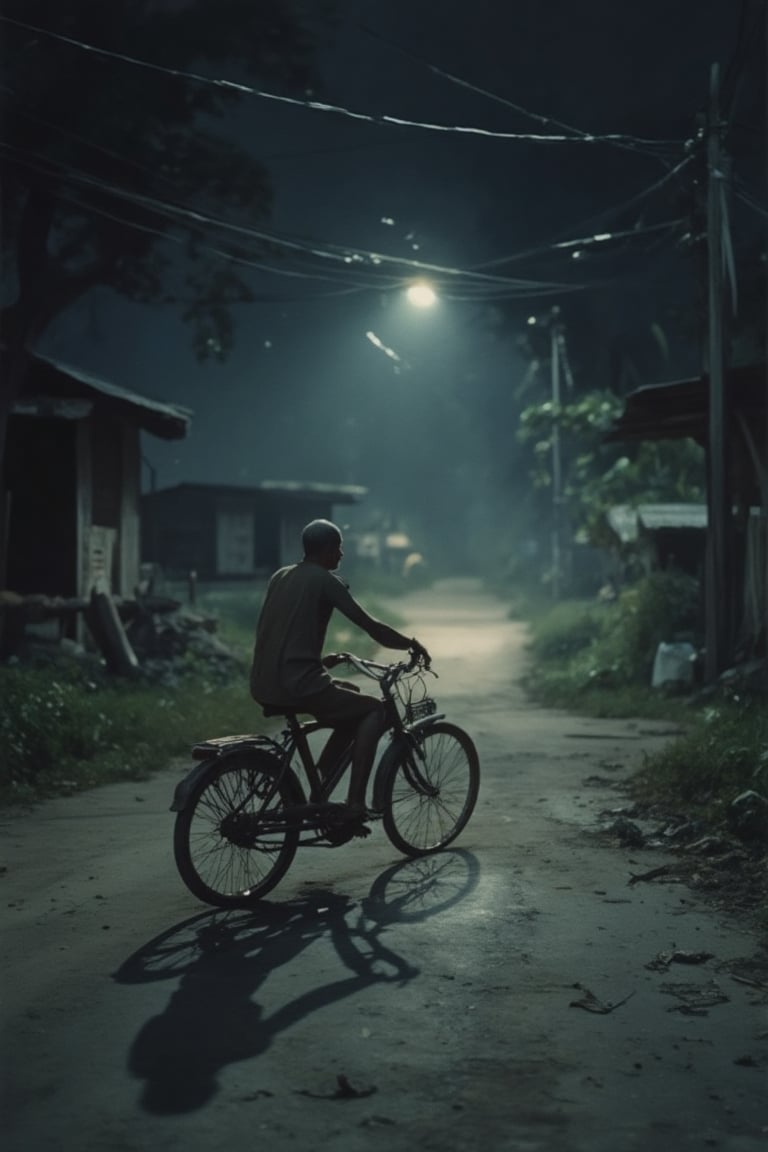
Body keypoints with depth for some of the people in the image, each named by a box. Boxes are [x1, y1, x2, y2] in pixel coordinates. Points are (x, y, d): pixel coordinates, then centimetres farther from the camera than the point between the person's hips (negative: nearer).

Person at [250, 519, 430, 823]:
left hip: (263, 687, 8)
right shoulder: (325, 580, -4)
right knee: (374, 708, 9)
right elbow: (371, 627, -5)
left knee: (350, 694, 27)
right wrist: (411, 644, 10)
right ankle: (355, 802, -1)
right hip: (297, 686, -8)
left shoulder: (280, 577, 18)